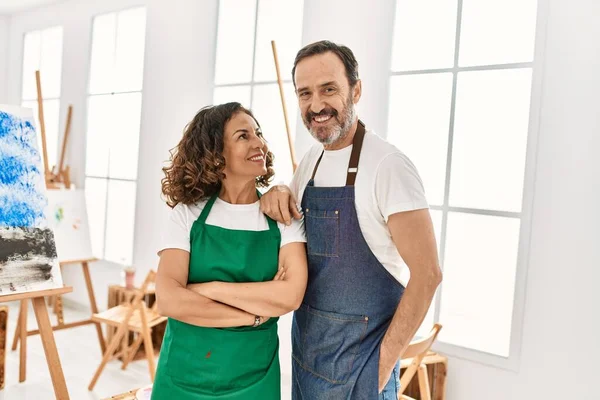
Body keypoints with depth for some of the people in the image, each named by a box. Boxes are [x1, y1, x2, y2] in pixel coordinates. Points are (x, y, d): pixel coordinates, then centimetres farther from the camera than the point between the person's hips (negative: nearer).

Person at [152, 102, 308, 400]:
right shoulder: (187, 213, -6)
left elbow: (290, 295, -20)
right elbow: (169, 300, -16)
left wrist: (207, 289, -18)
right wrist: (256, 315, -17)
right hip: (184, 373, 0)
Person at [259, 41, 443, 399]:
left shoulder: (387, 165, -20)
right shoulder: (311, 161, 3)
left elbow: (427, 273, -19)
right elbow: (290, 227, 17)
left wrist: (385, 359, -15)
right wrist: (277, 195, -5)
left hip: (358, 358, -7)